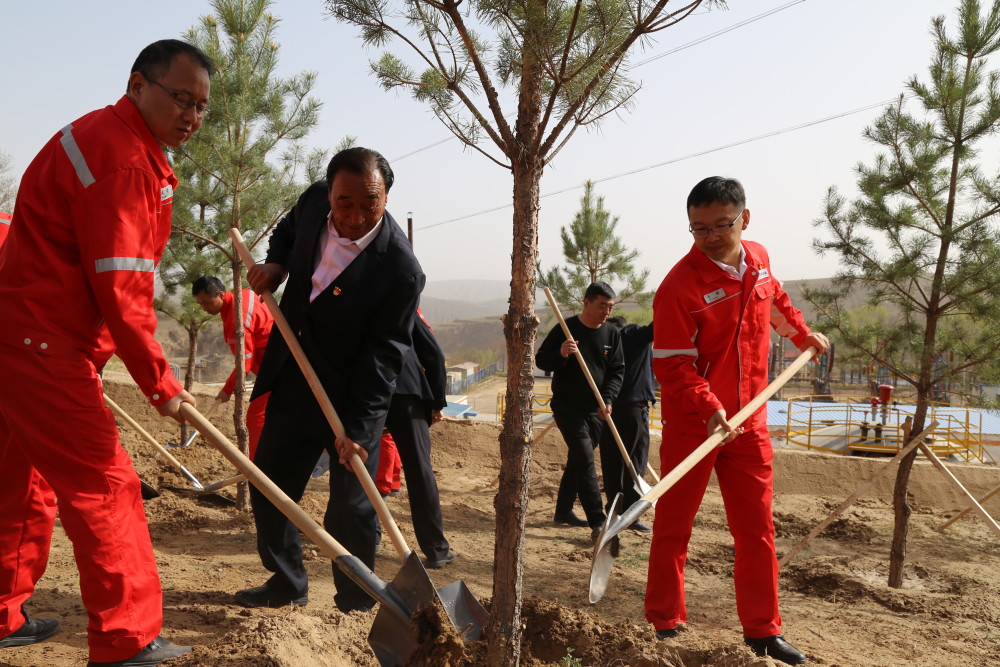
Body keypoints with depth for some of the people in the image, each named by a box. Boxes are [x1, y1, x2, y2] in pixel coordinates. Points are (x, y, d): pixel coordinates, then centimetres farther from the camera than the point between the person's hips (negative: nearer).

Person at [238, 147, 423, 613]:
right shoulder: (314, 202, -9)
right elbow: (288, 230, 17)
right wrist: (276, 264, -3)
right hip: (294, 379, 6)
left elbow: (383, 356, -22)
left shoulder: (400, 270, -26)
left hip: (353, 393, -6)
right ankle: (287, 583, 33)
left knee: (351, 506, -1)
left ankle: (356, 602, 20)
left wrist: (356, 429, -24)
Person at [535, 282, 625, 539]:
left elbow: (617, 370, 6)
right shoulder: (565, 329, -8)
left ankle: (563, 511, 30)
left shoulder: (612, 333, 4)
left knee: (577, 461, 15)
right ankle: (598, 522, -15)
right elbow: (540, 360, -5)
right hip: (567, 407, -5)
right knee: (585, 460, -14)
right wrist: (560, 354, -26)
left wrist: (608, 399, -9)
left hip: (595, 411, 5)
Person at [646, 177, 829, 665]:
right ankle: (664, 625, 18)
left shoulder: (759, 259, 3)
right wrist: (709, 410, -31)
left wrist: (802, 334, 33)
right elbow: (672, 365, -20)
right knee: (673, 527, 4)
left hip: (749, 421, 6)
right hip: (691, 424, -5)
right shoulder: (679, 285, -18)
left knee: (757, 529, 11)